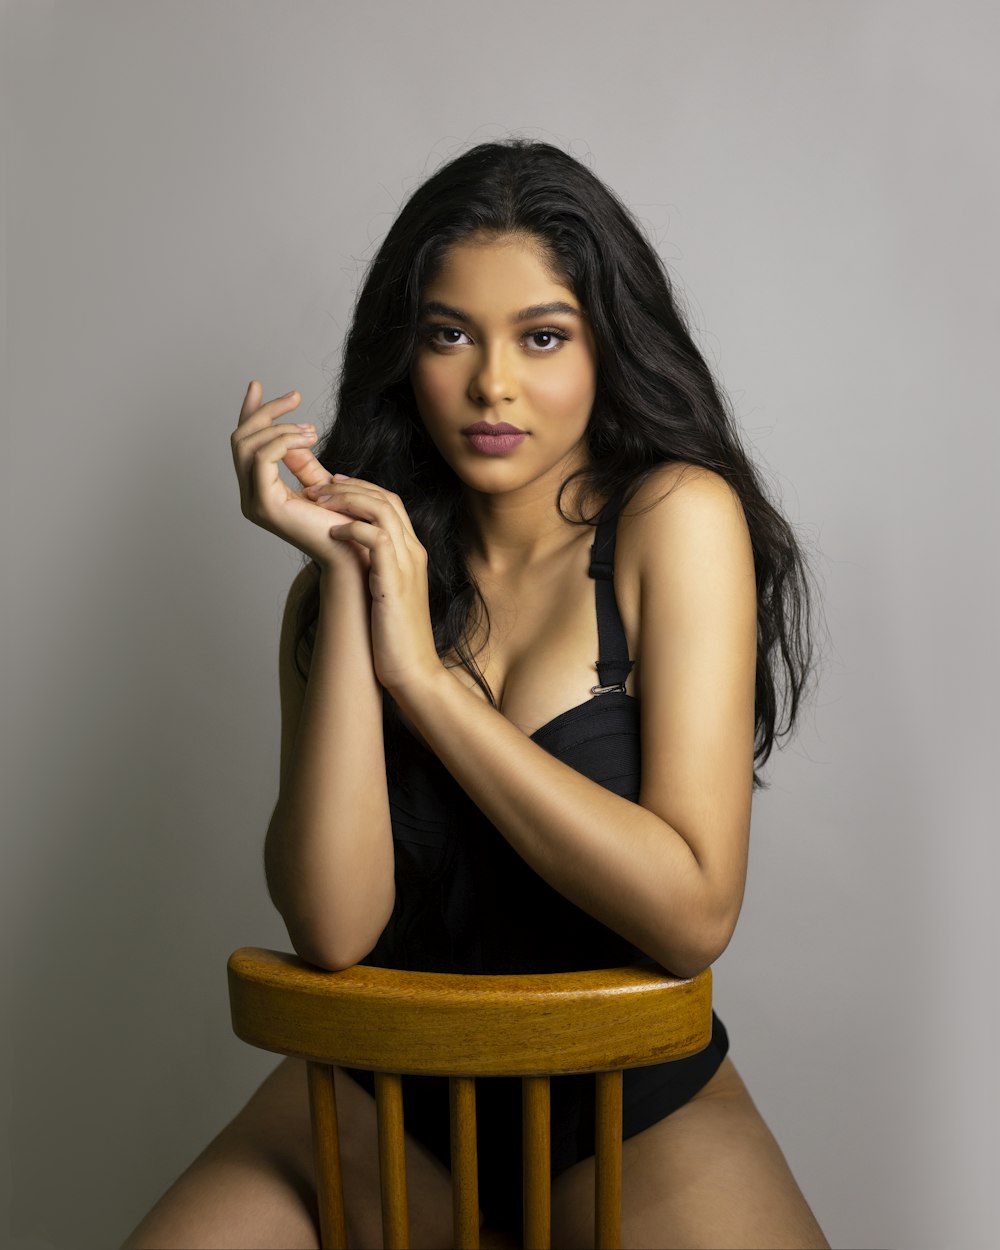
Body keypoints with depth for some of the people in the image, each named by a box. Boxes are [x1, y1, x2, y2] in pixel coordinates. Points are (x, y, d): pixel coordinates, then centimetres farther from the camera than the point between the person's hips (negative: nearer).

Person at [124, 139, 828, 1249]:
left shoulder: (678, 516, -11)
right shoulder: (357, 565, -2)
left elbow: (692, 913, -20)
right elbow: (332, 927, -16)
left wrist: (424, 671, -21)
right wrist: (344, 577, -20)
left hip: (638, 1112, -1)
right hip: (379, 1100, 2)